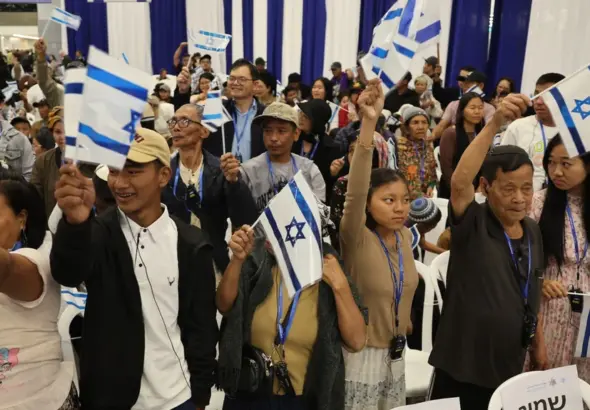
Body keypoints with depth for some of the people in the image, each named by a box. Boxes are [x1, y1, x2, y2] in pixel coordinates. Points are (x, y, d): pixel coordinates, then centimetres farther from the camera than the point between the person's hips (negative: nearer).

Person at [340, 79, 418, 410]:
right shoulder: (357, 240, -19)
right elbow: (355, 193, -37)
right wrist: (369, 123, -46)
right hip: (362, 354, -6)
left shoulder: (405, 236, -1)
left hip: (396, 352, 6)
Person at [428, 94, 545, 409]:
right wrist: (494, 123, -42)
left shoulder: (533, 231, 4)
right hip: (462, 367, -5)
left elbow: (531, 297, 14)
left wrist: (539, 346, 18)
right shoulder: (472, 224, -14)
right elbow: (459, 181, -35)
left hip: (509, 366, 6)